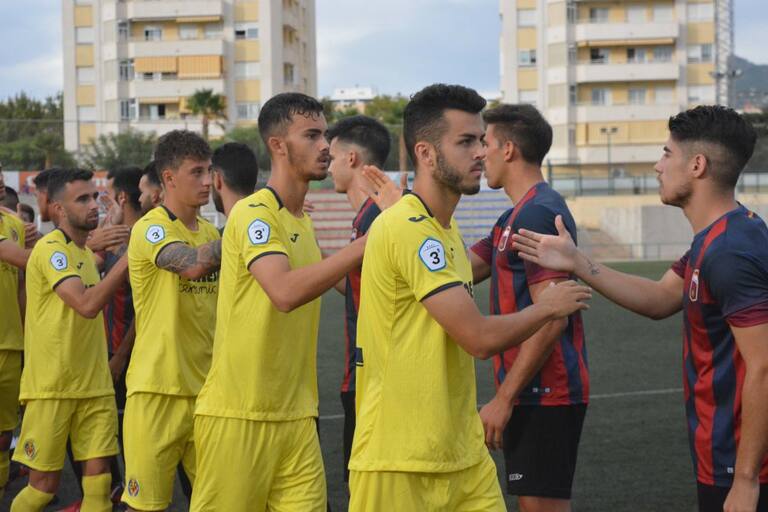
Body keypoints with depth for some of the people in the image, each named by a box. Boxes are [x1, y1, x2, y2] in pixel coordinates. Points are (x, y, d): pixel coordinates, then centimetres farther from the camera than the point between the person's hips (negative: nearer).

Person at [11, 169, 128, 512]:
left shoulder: (86, 253, 14)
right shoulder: (51, 249, -12)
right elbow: (86, 304, -25)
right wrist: (127, 258, -25)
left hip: (95, 386, 7)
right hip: (53, 387, -7)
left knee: (98, 479, 0)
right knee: (44, 484, 1)